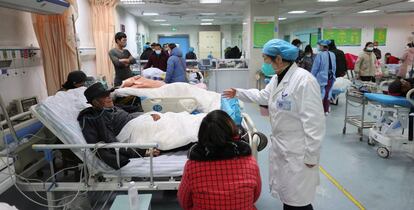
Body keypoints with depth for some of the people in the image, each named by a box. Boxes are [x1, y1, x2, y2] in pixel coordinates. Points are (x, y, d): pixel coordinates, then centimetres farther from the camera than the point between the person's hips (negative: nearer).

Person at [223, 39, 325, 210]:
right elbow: (263, 96, 26)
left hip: (298, 152, -9)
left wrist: (311, 155, -20)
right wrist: (238, 93, 30)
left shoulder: (304, 80, -23)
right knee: (286, 194, 22)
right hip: (280, 146, 9)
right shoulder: (277, 78, 7)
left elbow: (314, 121, -23)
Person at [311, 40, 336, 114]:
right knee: (327, 94, 14)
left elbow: (315, 68, -12)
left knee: (321, 94, 0)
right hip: (331, 77, 6)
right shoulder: (332, 54, 4)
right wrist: (332, 75, 21)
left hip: (322, 77, -6)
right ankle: (326, 110, 23)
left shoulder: (320, 55, -16)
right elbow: (334, 67, 9)